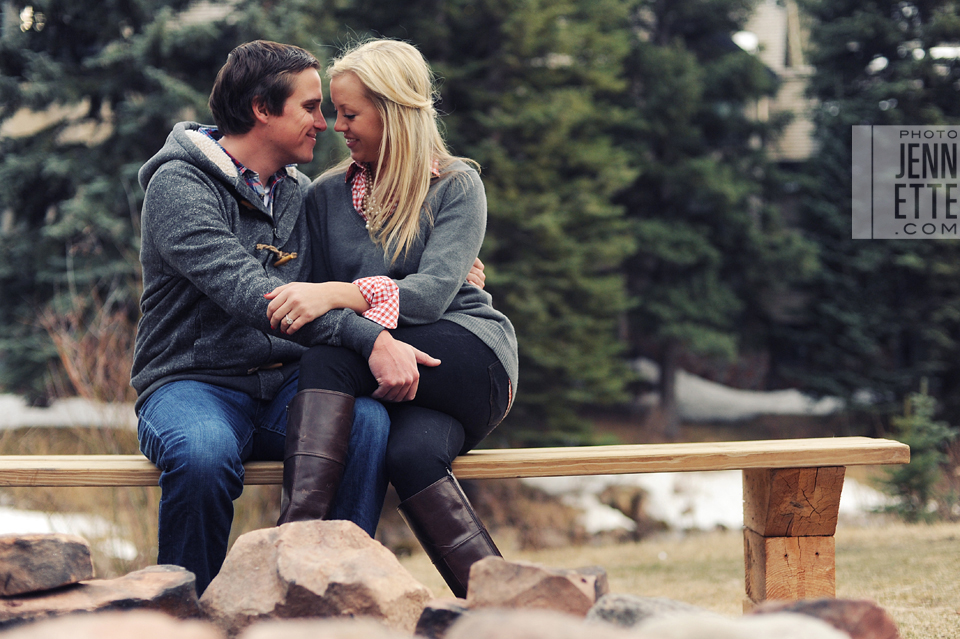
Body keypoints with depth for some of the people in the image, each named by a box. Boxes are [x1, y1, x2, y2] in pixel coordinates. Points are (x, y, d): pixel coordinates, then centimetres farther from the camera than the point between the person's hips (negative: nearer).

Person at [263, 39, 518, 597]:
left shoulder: (456, 185, 2)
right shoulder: (326, 196, 16)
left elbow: (434, 292, -14)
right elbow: (318, 291, 16)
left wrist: (336, 295, -29)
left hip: (472, 359, -3)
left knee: (333, 346, -31)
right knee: (413, 449, -36)